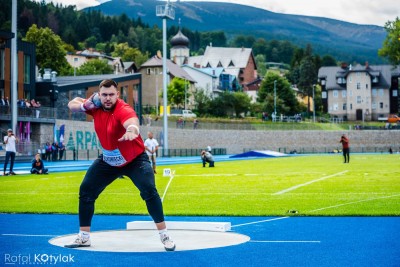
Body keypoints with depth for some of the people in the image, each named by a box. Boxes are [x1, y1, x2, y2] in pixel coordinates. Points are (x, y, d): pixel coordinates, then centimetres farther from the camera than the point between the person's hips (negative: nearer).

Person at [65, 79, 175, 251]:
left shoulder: (123, 110, -32)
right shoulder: (96, 106, -12)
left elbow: (133, 121, -57)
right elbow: (72, 105, 5)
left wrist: (132, 129, -82)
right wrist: (85, 105, -19)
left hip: (135, 160, -6)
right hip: (108, 161, 6)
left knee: (150, 191, -21)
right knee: (85, 191, 3)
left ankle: (165, 236, -8)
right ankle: (84, 237, 17)